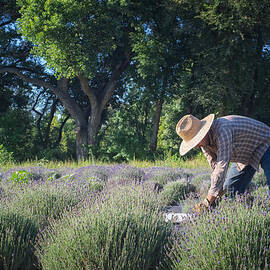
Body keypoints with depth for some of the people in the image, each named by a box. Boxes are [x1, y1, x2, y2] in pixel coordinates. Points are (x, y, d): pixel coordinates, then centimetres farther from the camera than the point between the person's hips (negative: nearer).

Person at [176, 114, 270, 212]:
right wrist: (218, 195, -12)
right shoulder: (204, 142, -11)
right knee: (230, 188, 3)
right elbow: (215, 168, -6)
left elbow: (222, 166, -41)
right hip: (245, 156, 8)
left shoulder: (222, 131, -39)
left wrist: (208, 201, -39)